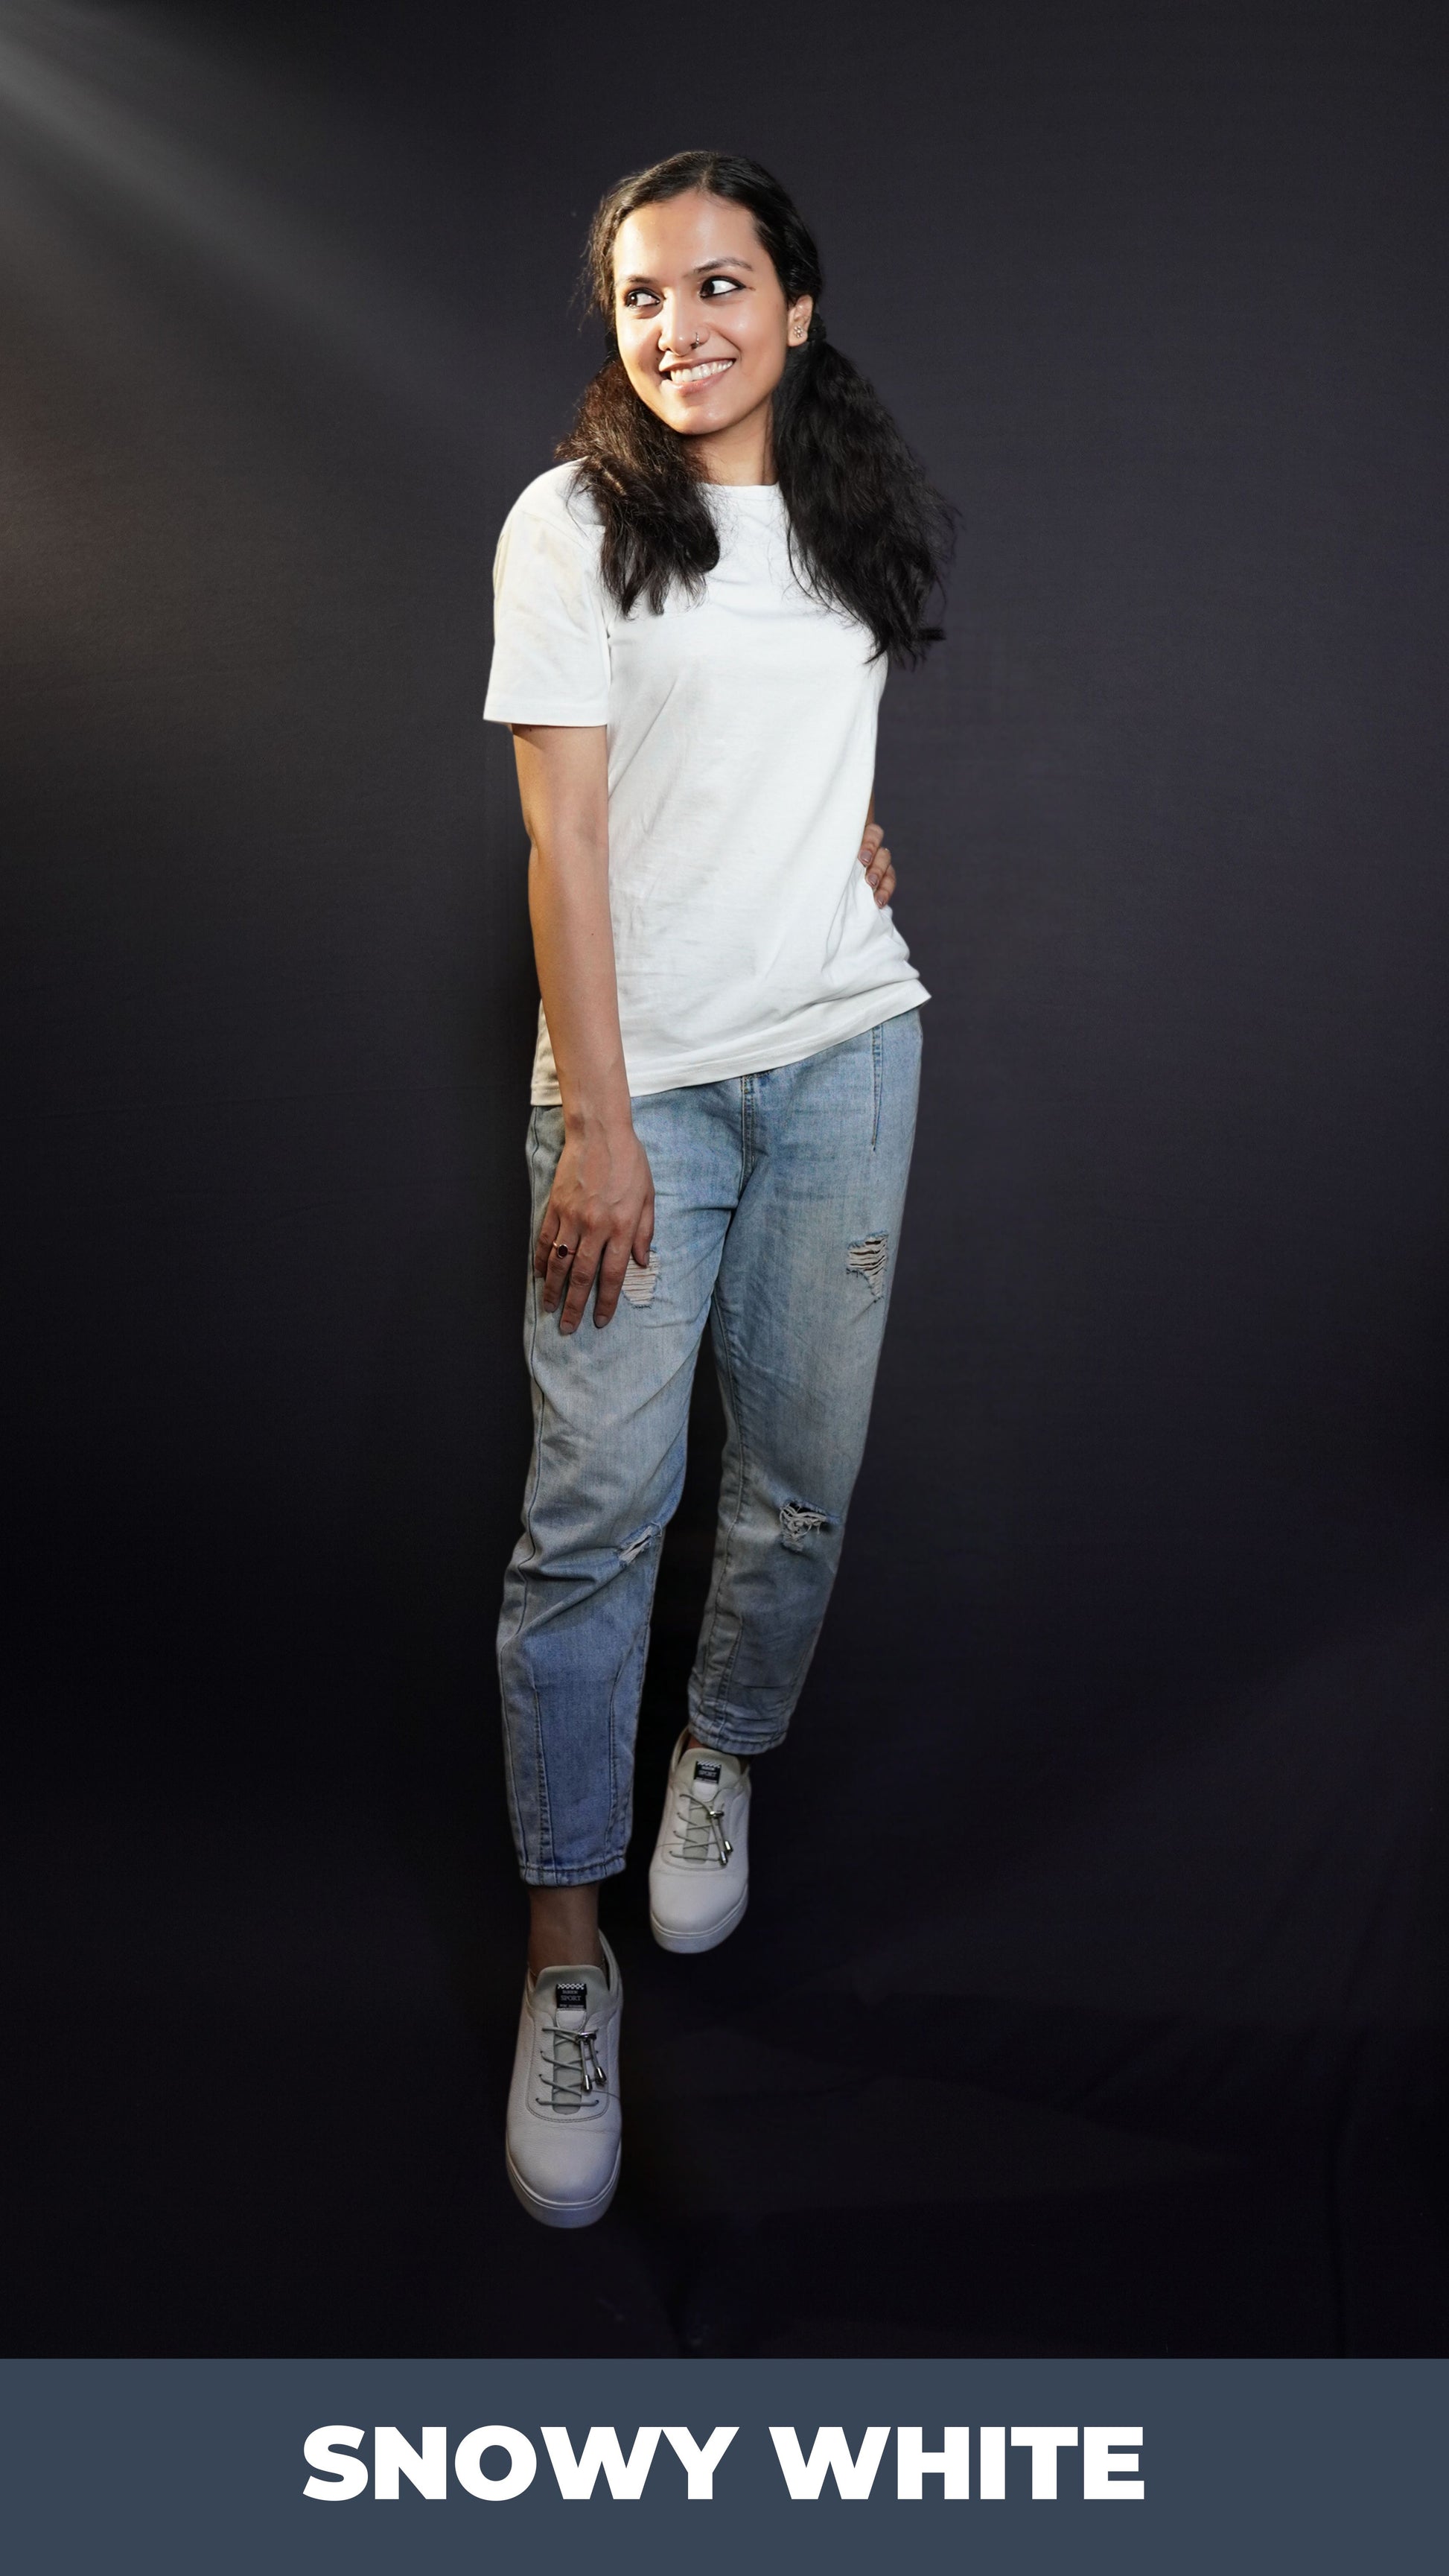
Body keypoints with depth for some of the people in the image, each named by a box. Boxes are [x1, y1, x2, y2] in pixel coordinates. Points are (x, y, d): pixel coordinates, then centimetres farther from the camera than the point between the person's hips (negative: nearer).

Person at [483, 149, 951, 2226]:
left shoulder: (861, 515, 13)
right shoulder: (575, 521, 0)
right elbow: (566, 830, -8)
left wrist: (857, 827, 14)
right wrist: (596, 1124, -14)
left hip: (847, 1051, 4)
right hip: (639, 1076, -4)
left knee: (803, 1481, 7)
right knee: (598, 1506, -8)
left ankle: (722, 1762, 35)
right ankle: (566, 1961, 3)